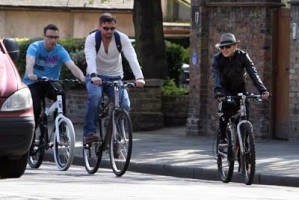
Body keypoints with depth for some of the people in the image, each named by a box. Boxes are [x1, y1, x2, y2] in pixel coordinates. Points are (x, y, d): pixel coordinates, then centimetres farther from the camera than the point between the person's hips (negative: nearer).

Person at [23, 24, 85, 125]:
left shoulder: (60, 51, -6)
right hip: (33, 83, -2)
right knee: (35, 109, -24)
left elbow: (72, 66, -20)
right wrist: (30, 74, -54)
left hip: (51, 83, 2)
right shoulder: (35, 47, -12)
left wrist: (82, 77, -42)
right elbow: (30, 62, -31)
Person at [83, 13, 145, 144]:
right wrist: (94, 76, -52)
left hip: (115, 77, 2)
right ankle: (89, 132, -27)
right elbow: (90, 58, -33)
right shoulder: (92, 39, -16)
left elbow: (132, 58, -24)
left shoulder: (122, 38, -12)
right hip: (96, 77, -2)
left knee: (125, 105, -21)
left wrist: (139, 77, -41)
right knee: (95, 95, -34)